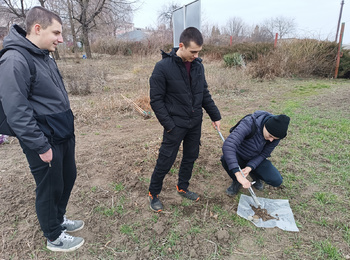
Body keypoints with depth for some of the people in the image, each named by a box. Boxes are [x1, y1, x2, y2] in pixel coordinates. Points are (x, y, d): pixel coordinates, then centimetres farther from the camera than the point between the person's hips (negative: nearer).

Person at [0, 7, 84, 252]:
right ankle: (54, 237, 32)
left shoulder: (46, 56, 9)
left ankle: (59, 218, 45)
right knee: (49, 189, 9)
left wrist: (68, 126, 16)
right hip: (45, 142, -8)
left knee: (68, 178, 21)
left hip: (65, 135, 9)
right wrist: (41, 146, -18)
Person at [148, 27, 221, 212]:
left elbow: (205, 94, 11)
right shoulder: (163, 67, -15)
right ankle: (153, 194, 26)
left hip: (195, 123, 6)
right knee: (165, 161, 3)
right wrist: (168, 124, -15)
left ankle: (182, 188, 39)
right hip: (175, 125, -6)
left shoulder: (198, 65, 2)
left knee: (191, 157, 17)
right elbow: (156, 100, -13)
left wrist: (215, 116, 10)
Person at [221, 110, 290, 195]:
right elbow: (228, 146, -48)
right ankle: (236, 182, -4)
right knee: (226, 159, -37)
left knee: (277, 181, -18)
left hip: (255, 160, 3)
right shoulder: (249, 124, -36)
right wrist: (238, 174, -53)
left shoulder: (276, 134, -19)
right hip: (239, 157, -3)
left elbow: (263, 154, -9)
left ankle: (255, 176, 15)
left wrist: (250, 167, -29)